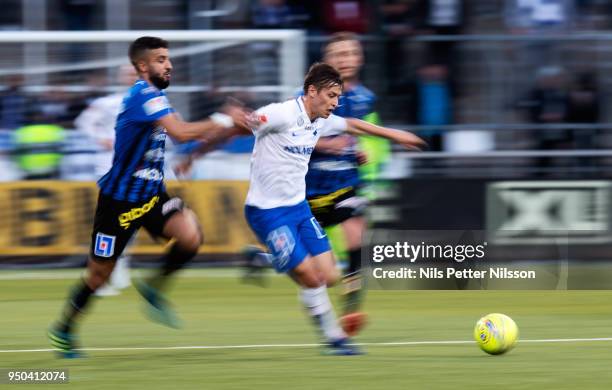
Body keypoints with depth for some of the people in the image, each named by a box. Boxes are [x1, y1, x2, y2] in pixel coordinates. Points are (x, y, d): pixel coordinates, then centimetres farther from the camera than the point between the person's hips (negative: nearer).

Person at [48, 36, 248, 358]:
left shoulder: (153, 95, 9)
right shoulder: (144, 96, -21)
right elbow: (180, 133, -32)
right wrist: (222, 121, -24)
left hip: (151, 195, 8)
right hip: (119, 198, -8)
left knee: (191, 235, -18)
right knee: (100, 272, 2)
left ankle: (154, 288, 4)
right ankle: (63, 330, 23)